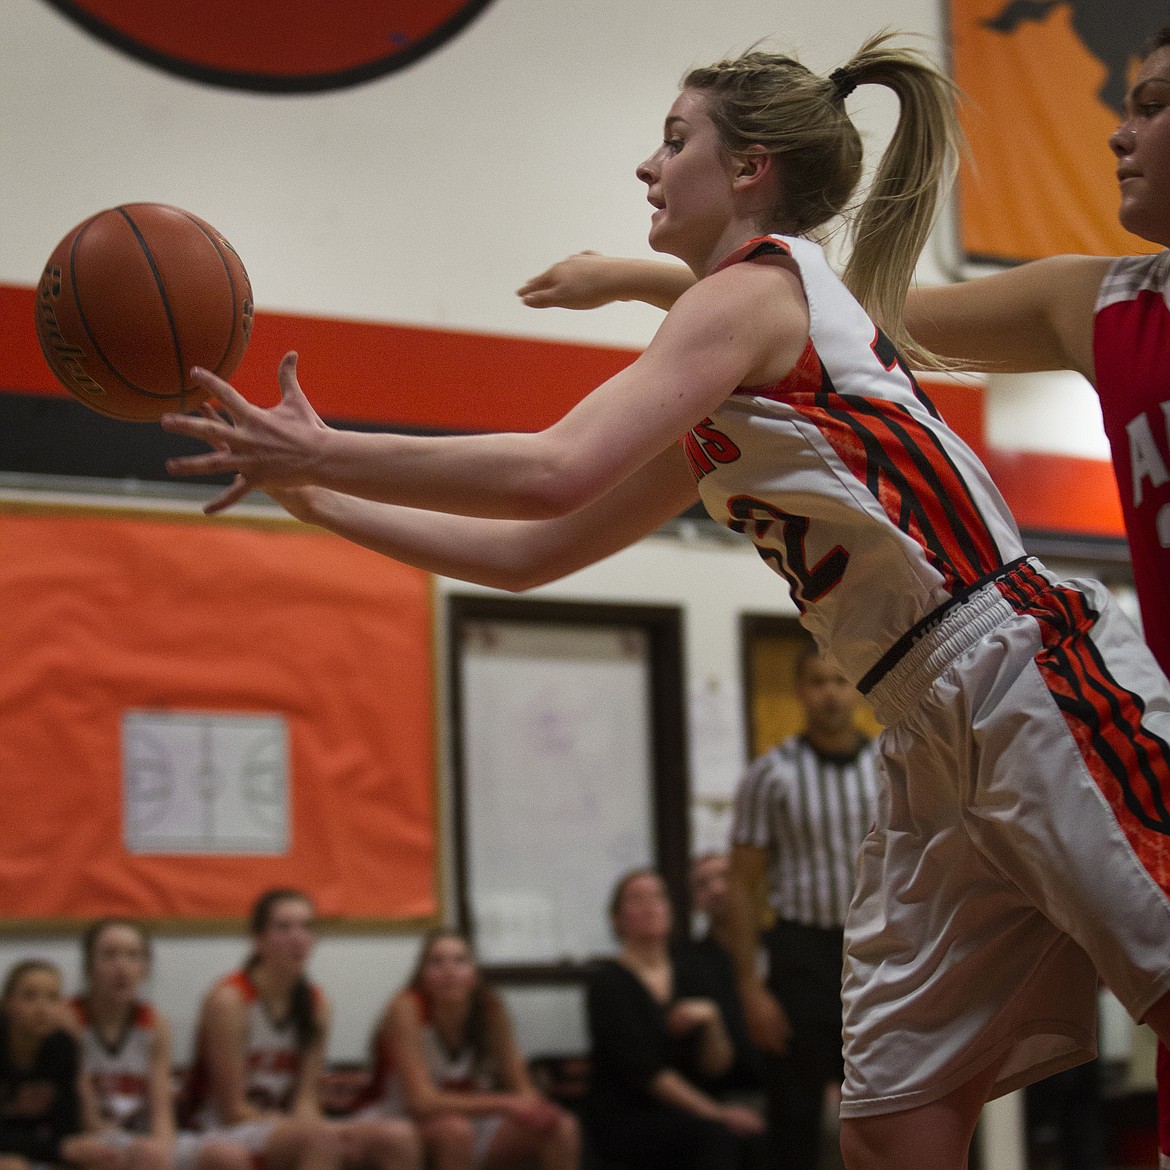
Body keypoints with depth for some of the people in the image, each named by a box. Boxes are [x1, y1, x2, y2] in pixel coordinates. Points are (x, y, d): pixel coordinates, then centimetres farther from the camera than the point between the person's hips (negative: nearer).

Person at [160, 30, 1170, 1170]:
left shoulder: (756, 284, -7)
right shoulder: (715, 420, 21)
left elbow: (553, 473, -21)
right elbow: (528, 552, 26)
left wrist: (320, 451, -11)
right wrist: (313, 493, 23)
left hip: (1035, 687, -10)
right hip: (938, 740, 10)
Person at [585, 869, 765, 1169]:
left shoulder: (689, 971, 12)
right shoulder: (609, 983, -4)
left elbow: (716, 1066, 7)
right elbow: (644, 1070, -14)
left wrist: (710, 1020, -15)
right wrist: (716, 1113, -22)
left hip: (686, 1114, 4)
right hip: (626, 1120, -4)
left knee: (762, 1135, -30)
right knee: (718, 1135, -35)